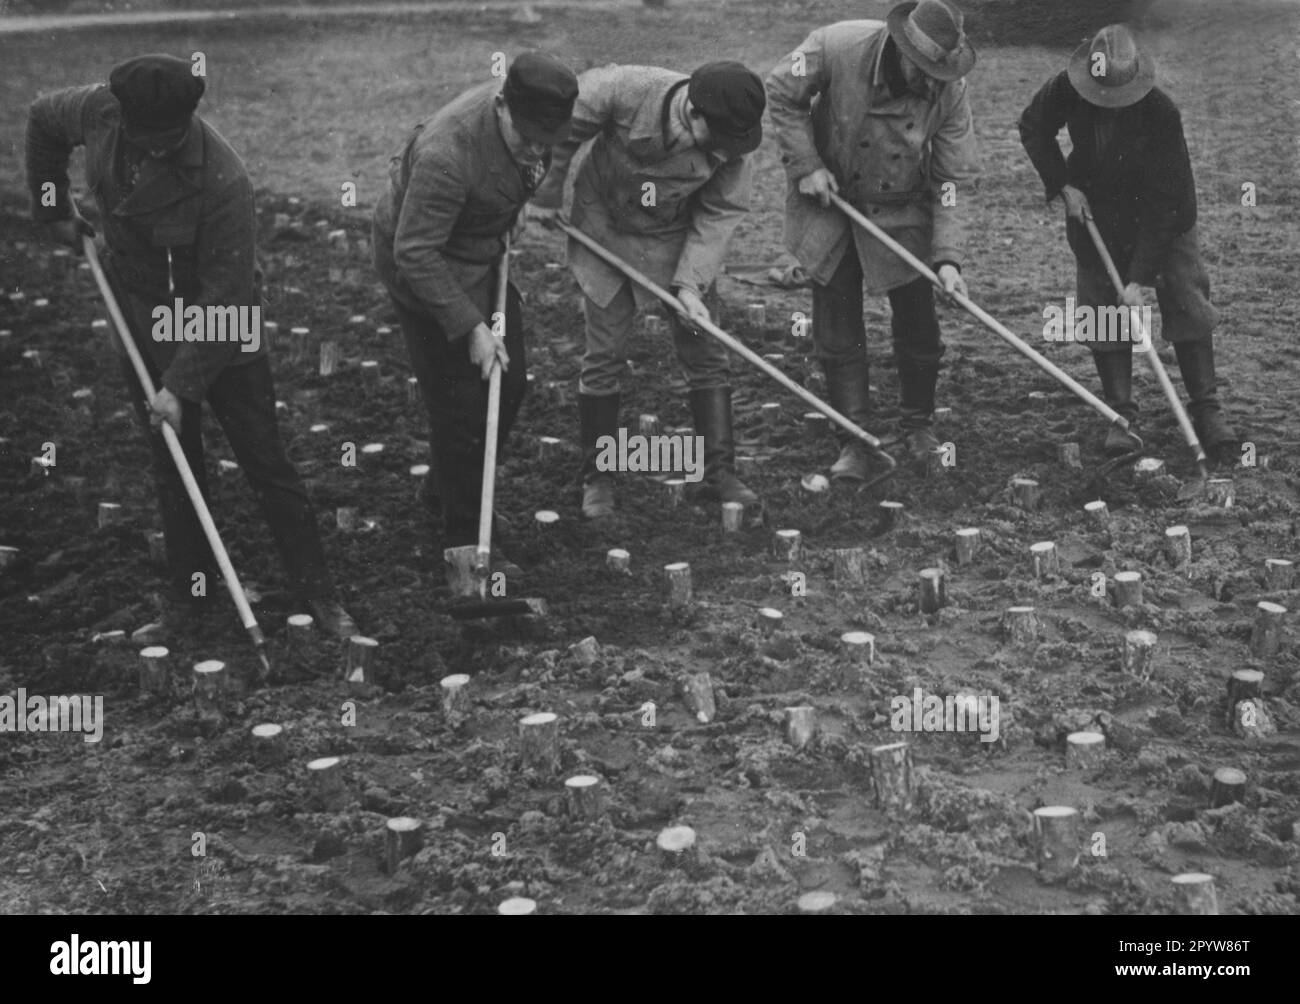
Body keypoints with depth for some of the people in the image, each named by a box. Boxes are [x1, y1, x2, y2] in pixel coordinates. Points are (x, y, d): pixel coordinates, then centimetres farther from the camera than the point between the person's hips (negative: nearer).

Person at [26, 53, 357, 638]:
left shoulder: (222, 182, -33)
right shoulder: (101, 111, -17)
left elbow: (226, 295, -28)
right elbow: (42, 118, 8)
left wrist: (183, 383, -27)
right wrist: (54, 209, 7)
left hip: (216, 326, -5)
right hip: (140, 318, 5)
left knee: (264, 459, -1)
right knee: (172, 462, 13)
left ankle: (319, 595, 8)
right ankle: (192, 591, 25)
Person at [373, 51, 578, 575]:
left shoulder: (531, 118, -13)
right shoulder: (448, 154, -37)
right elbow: (416, 253, -31)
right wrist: (471, 326, -29)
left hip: (482, 255, 8)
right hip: (427, 270, -8)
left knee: (509, 382, 14)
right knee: (461, 405, -5)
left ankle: (449, 488, 35)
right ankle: (466, 541, 9)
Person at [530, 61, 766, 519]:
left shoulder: (733, 148, -23)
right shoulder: (624, 90, -31)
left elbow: (718, 215, -16)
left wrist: (689, 283, -25)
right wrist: (546, 194, -6)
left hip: (676, 243, 2)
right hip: (605, 232, -2)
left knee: (706, 353, 0)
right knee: (604, 357, 2)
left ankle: (718, 472, 11)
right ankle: (596, 477, 14)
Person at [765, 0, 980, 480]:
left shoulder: (949, 90, -20)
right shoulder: (836, 46, -26)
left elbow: (954, 178, -15)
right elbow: (781, 91, -10)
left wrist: (947, 256, -23)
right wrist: (805, 165, -16)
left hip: (902, 215, 1)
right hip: (830, 204, 0)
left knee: (918, 328, 5)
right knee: (836, 333, 2)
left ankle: (917, 425, 29)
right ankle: (853, 441, 12)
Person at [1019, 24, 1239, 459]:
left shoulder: (1162, 113, -31)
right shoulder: (1066, 90, -22)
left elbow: (1161, 204, -29)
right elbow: (1033, 128, 0)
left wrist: (1139, 280, -30)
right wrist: (1063, 186, -12)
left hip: (1162, 216, -2)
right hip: (1093, 209, 2)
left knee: (1187, 303, -7)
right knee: (1103, 309, -1)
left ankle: (1207, 410, 1)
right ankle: (1120, 414, 5)